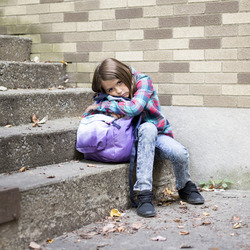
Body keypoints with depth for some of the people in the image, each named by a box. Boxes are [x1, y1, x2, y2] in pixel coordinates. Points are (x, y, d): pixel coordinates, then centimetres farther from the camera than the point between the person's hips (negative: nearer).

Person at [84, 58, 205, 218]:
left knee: (180, 153, -33)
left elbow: (134, 107, -32)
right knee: (147, 128, -36)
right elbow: (86, 117, -4)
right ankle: (144, 194, -37)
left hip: (158, 135, 0)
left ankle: (185, 188, 4)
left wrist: (101, 106, -24)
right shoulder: (107, 97, -4)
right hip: (136, 141, 1)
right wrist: (109, 113, -23)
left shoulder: (143, 81, -16)